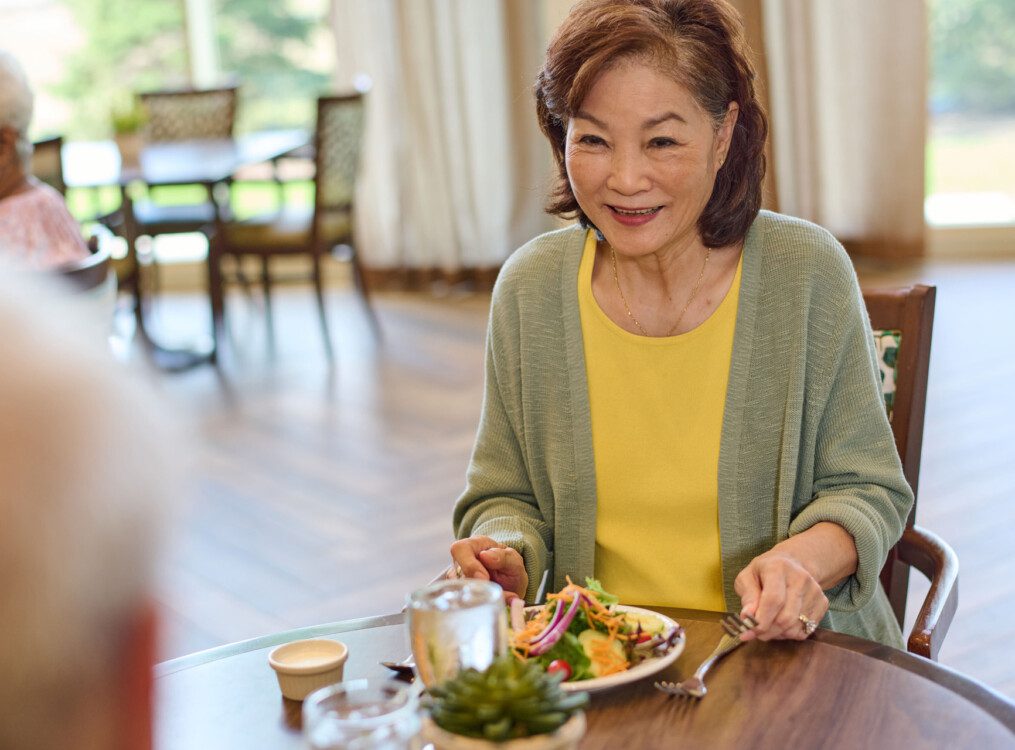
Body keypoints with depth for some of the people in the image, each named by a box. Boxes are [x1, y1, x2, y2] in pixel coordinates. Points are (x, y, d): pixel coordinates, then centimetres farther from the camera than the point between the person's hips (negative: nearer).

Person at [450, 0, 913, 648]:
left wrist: (803, 558, -21)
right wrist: (505, 555, -13)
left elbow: (865, 490, 0)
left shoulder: (808, 273, -8)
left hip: (782, 662, 2)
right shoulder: (529, 290, -1)